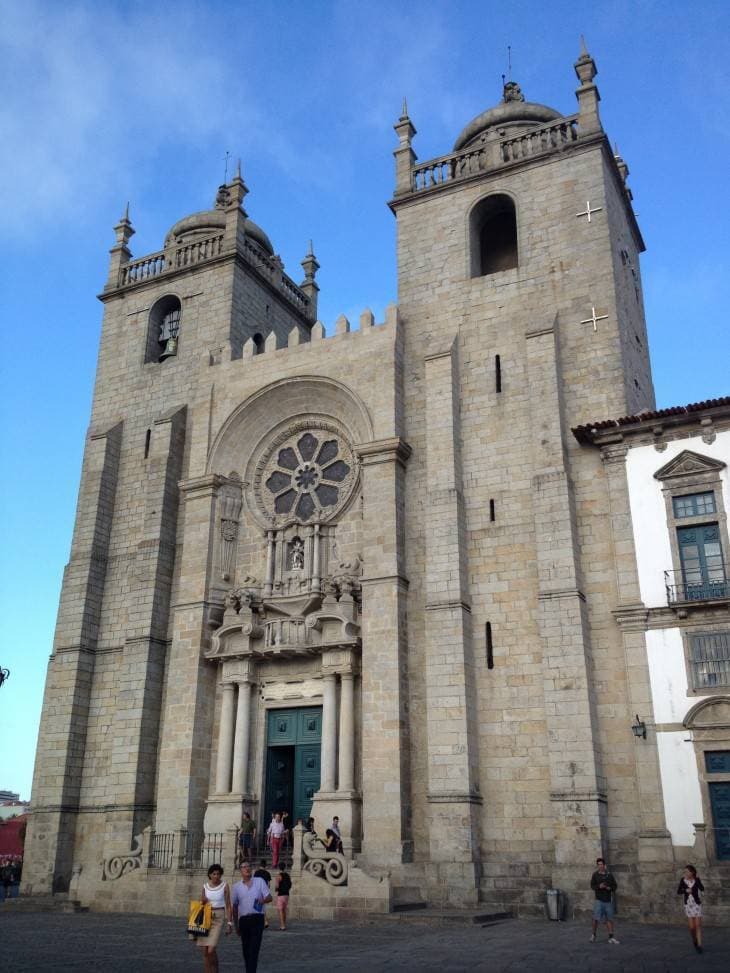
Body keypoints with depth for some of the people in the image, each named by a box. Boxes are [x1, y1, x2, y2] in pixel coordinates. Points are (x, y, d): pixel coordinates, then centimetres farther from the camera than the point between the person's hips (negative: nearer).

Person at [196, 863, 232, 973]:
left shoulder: (224, 886, -5)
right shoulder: (205, 886, 5)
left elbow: (228, 905, -4)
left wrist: (229, 923, -8)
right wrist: (202, 901, -6)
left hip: (218, 918, -4)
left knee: (211, 950, -13)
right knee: (205, 951, 2)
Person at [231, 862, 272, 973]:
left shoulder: (259, 881, 3)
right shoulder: (237, 886, 8)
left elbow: (269, 897, -1)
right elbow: (234, 906, 14)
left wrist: (264, 900, -24)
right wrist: (236, 924, 14)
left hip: (257, 918, -3)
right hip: (243, 919, 3)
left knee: (254, 948, -10)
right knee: (246, 949, 10)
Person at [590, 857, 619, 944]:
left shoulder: (609, 875, 5)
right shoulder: (595, 875, 1)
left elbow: (614, 886, 8)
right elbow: (592, 886, -2)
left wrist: (610, 888, -13)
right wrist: (599, 886, -21)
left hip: (608, 900, 2)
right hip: (599, 900, -2)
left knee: (609, 919, 4)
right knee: (596, 918, -6)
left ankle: (611, 937, 13)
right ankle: (593, 935, 13)